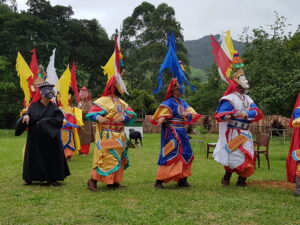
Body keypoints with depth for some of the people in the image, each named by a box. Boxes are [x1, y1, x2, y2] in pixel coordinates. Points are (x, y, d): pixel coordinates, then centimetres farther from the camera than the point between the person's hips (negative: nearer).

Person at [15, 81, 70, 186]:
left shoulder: (54, 107, 0)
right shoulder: (34, 106, 0)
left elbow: (59, 119, -11)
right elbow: (28, 115, -6)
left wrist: (44, 122, -16)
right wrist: (26, 116, -30)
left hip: (50, 137, 0)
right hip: (35, 138, 0)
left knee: (51, 157, 2)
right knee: (33, 156, 5)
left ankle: (51, 179, 11)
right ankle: (29, 178, 16)